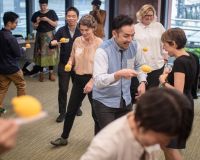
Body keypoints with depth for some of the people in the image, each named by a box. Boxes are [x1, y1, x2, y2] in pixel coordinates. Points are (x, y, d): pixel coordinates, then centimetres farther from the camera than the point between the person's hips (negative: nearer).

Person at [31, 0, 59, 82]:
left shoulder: (52, 12, 0)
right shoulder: (36, 14, 4)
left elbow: (56, 24, -3)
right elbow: (34, 27, 7)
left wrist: (47, 20, -16)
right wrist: (37, 22, -13)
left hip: (50, 36, -1)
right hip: (40, 36, 1)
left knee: (51, 54, -2)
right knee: (41, 54, -2)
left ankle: (51, 72, 5)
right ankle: (41, 73, 3)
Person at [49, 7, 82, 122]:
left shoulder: (81, 31, -9)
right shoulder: (61, 31, -8)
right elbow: (52, 45, -11)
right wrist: (53, 43, -34)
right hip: (64, 64, 0)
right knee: (62, 90, 3)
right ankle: (62, 112, 16)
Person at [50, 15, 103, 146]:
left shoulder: (99, 43, -14)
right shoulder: (77, 41, 2)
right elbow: (72, 57, 15)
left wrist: (92, 82, -21)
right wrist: (69, 63, -8)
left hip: (93, 79, -5)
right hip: (79, 79, 5)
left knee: (96, 112, 8)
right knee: (71, 110, 13)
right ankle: (64, 138, 30)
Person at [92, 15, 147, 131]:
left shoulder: (134, 46, -5)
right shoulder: (103, 51, -22)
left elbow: (140, 65, 15)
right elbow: (98, 81, -30)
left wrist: (142, 82, -2)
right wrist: (119, 74, -44)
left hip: (125, 101, 5)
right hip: (105, 102, -5)